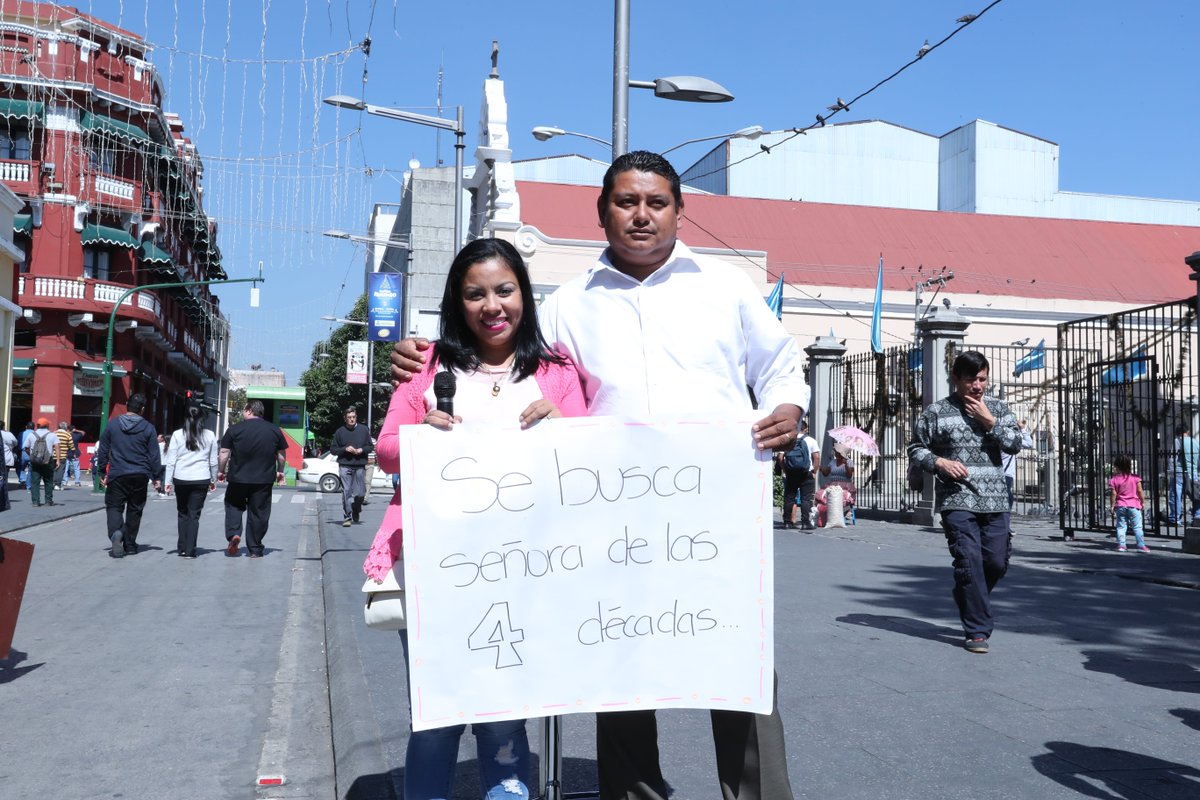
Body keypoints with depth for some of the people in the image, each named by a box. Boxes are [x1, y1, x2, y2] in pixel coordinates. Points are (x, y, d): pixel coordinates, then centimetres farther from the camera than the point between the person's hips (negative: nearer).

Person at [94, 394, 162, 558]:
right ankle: (130, 545, 16)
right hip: (140, 476, 1)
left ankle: (116, 532, -24)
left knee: (114, 506, 5)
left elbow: (102, 451, 5)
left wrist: (102, 473, 14)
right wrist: (155, 477, 8)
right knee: (134, 510, 11)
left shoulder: (112, 425, 2)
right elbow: (154, 455, 0)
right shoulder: (148, 428, -1)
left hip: (117, 475, 0)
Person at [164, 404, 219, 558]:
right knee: (194, 515, 4)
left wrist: (168, 481, 2)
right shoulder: (210, 436, 2)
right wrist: (213, 480, 17)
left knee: (183, 513, 15)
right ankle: (190, 550, 1)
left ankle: (182, 548, 15)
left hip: (181, 479, 0)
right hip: (201, 480, 0)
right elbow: (213, 461, 7)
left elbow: (171, 460, -1)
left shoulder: (177, 435, 0)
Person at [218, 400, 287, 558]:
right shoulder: (274, 430, 3)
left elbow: (224, 453, -3)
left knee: (233, 505, 20)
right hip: (264, 480, 1)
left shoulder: (235, 429, -4)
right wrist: (280, 471, 23)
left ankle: (233, 533, -2)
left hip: (238, 477, -1)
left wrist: (220, 471, 10)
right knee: (258, 512, 8)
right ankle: (255, 550, 12)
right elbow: (282, 454, 10)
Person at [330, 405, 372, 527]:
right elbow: (333, 449, 7)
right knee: (346, 492, -6)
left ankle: (356, 511, 27)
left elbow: (370, 447, 13)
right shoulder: (340, 432, 6)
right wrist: (345, 449, -8)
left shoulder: (364, 430, 9)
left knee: (360, 493, -1)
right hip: (345, 466, -1)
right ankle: (347, 517, -2)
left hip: (360, 466, 1)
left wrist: (361, 450, -7)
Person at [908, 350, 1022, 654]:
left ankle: (966, 599, 36)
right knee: (969, 561, -10)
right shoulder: (937, 412, 2)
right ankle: (977, 631, -3)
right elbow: (916, 449, 6)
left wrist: (989, 420, -10)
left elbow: (1015, 444, 1)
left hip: (994, 500, 4)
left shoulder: (998, 408, 11)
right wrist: (940, 462, -11)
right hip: (956, 500, -4)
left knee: (997, 561, 6)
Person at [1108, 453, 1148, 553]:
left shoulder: (1114, 480, -4)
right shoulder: (1135, 478, -4)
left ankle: (1121, 545, 5)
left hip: (1120, 506, 1)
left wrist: (1112, 506, 3)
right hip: (1134, 506, -1)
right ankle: (1141, 545, -1)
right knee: (1137, 527, 2)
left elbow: (1113, 494, -5)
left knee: (1121, 526, 8)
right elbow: (1140, 491, -2)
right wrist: (1143, 502, 11)